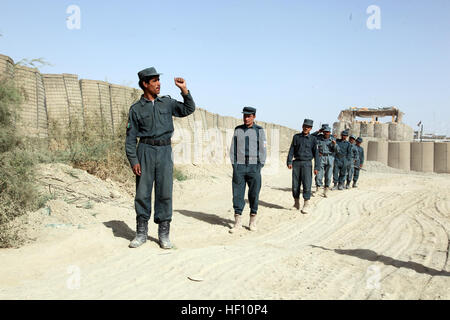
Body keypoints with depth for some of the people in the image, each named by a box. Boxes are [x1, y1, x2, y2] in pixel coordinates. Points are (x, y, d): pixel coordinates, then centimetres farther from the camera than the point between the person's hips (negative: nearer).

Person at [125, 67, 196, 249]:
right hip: (145, 151, -1)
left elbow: (189, 110, 7)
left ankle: (164, 234, 8)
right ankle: (141, 233, 12)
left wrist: (184, 90, -6)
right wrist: (133, 161, -7)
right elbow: (130, 138, 2)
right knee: (142, 193, 0)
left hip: (165, 151, 2)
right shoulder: (136, 109, 4)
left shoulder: (167, 103, 13)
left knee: (164, 193, 1)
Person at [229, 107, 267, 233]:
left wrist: (259, 168, -7)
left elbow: (262, 150, 0)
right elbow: (233, 149, 7)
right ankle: (237, 222, 5)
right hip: (239, 167, 2)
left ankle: (252, 221, 15)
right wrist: (234, 166, -2)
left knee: (254, 194, 3)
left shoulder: (259, 130, 1)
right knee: (238, 194, -1)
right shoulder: (237, 130, 7)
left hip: (254, 167, -1)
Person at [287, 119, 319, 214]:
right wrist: (289, 162, -5)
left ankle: (306, 205, 0)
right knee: (295, 184, 2)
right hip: (296, 163, 2)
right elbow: (291, 150, 7)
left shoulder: (313, 139, 4)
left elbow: (316, 153, 2)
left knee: (307, 184, -8)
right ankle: (296, 203, 17)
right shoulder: (296, 137, 8)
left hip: (307, 164, -2)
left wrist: (316, 167, -3)